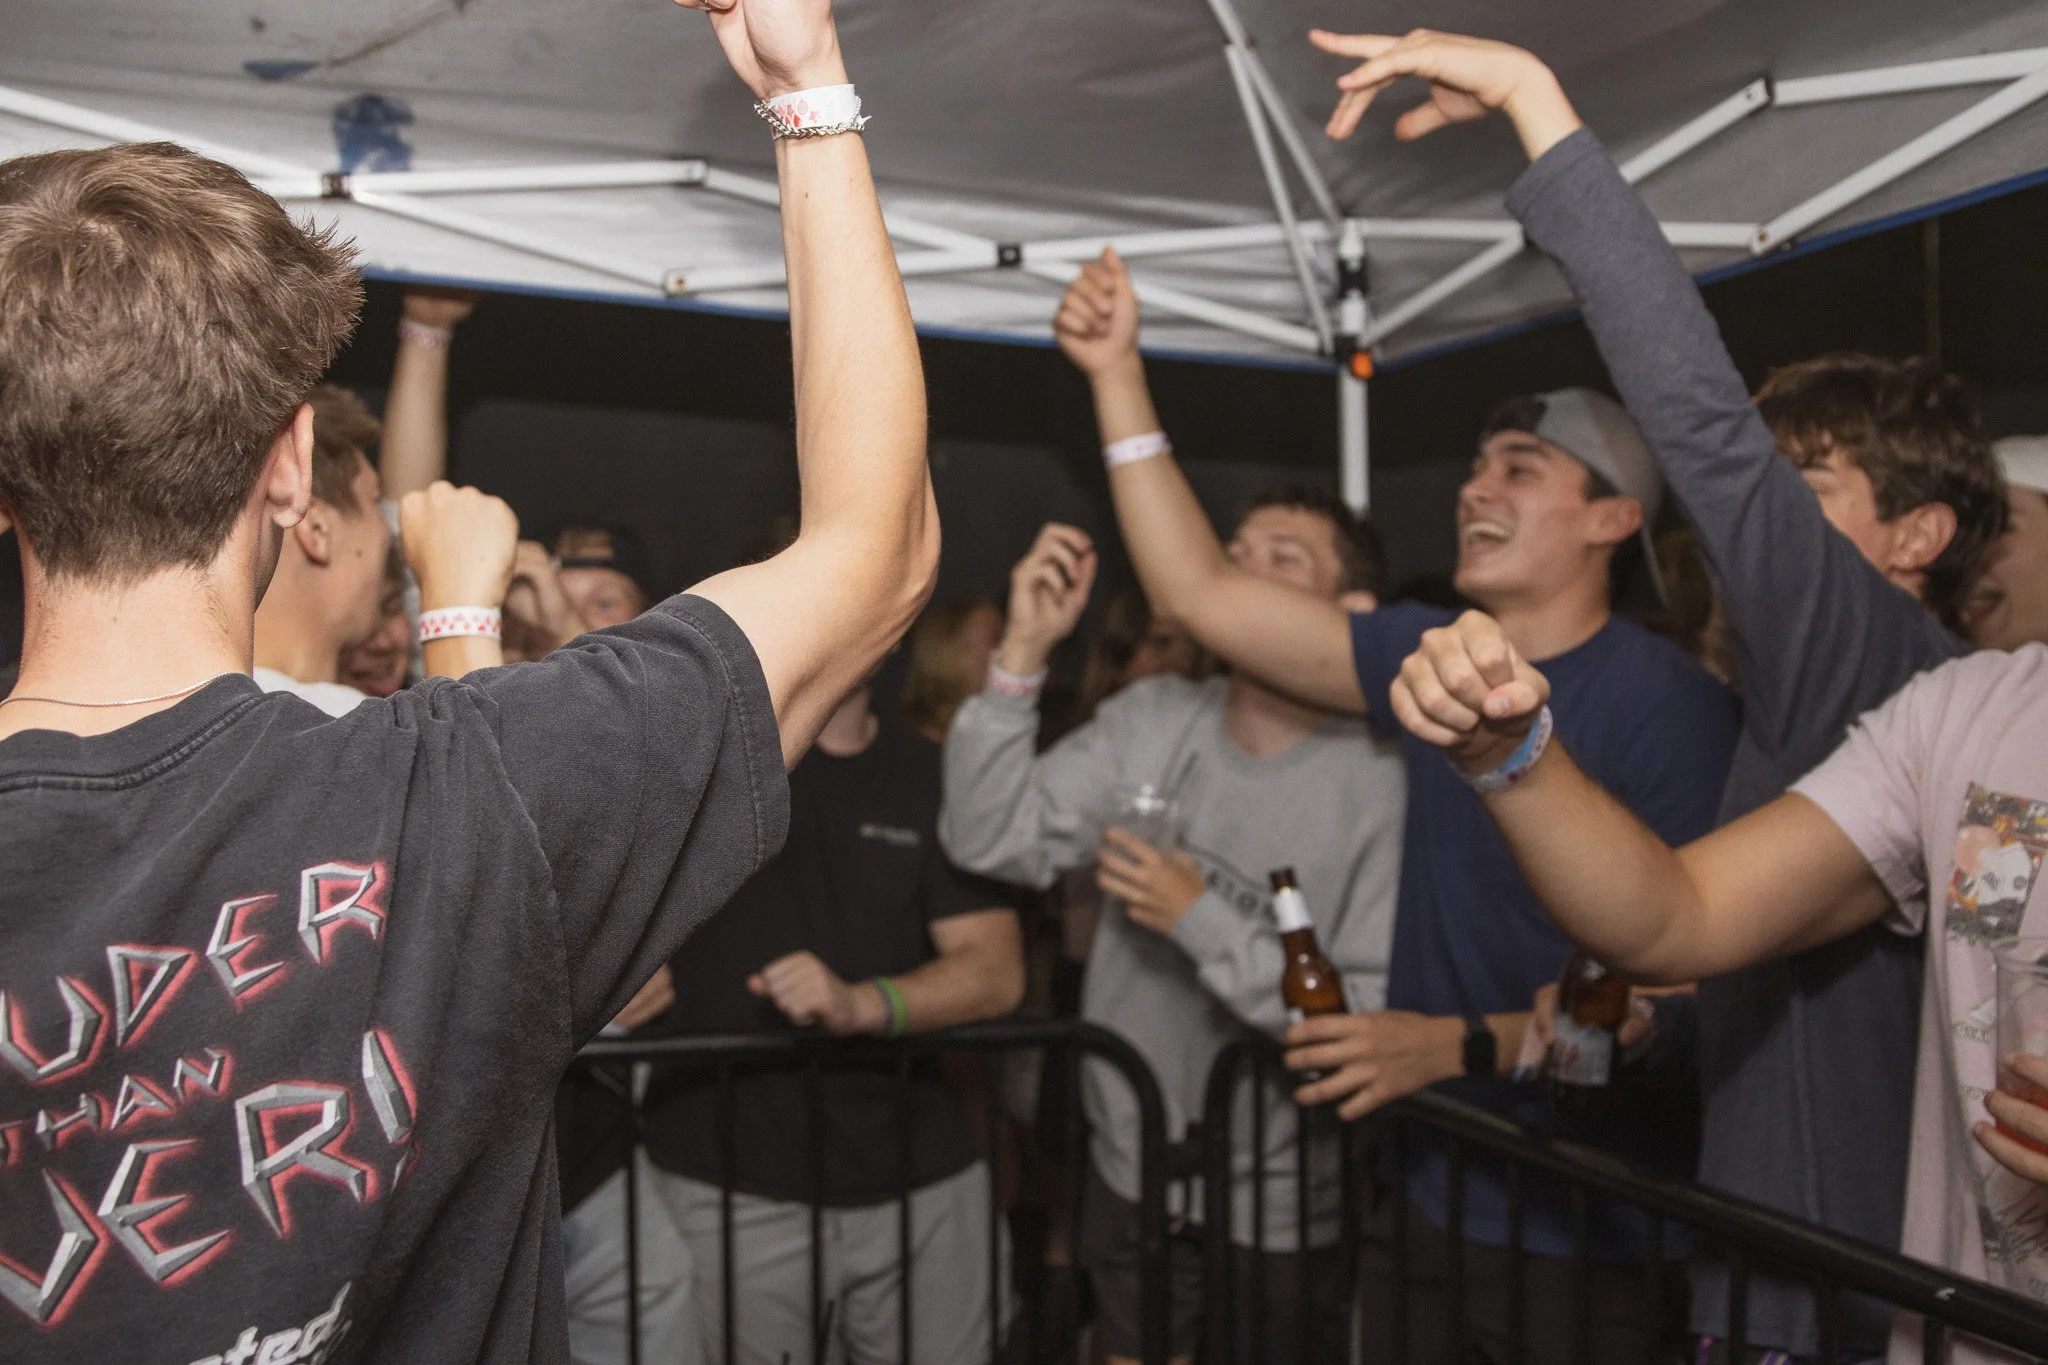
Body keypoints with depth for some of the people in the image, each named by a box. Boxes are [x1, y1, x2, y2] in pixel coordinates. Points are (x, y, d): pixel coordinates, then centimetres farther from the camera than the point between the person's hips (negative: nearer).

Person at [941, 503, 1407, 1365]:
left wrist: (1203, 921, -23)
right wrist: (1023, 652, -20)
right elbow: (990, 842, -12)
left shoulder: (1381, 787, -20)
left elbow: (1377, 1020, -24)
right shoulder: (1152, 720, -5)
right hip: (1129, 1175, 4)